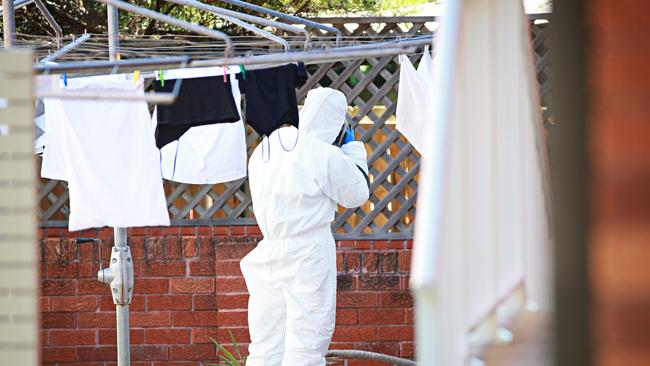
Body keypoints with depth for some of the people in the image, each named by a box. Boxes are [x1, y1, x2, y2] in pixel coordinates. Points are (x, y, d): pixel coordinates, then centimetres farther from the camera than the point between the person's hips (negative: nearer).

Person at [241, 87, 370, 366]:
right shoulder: (326, 156, -13)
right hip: (309, 255, -6)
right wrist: (353, 148, 9)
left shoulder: (265, 148, 8)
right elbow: (357, 194, -1)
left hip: (268, 254, 6)